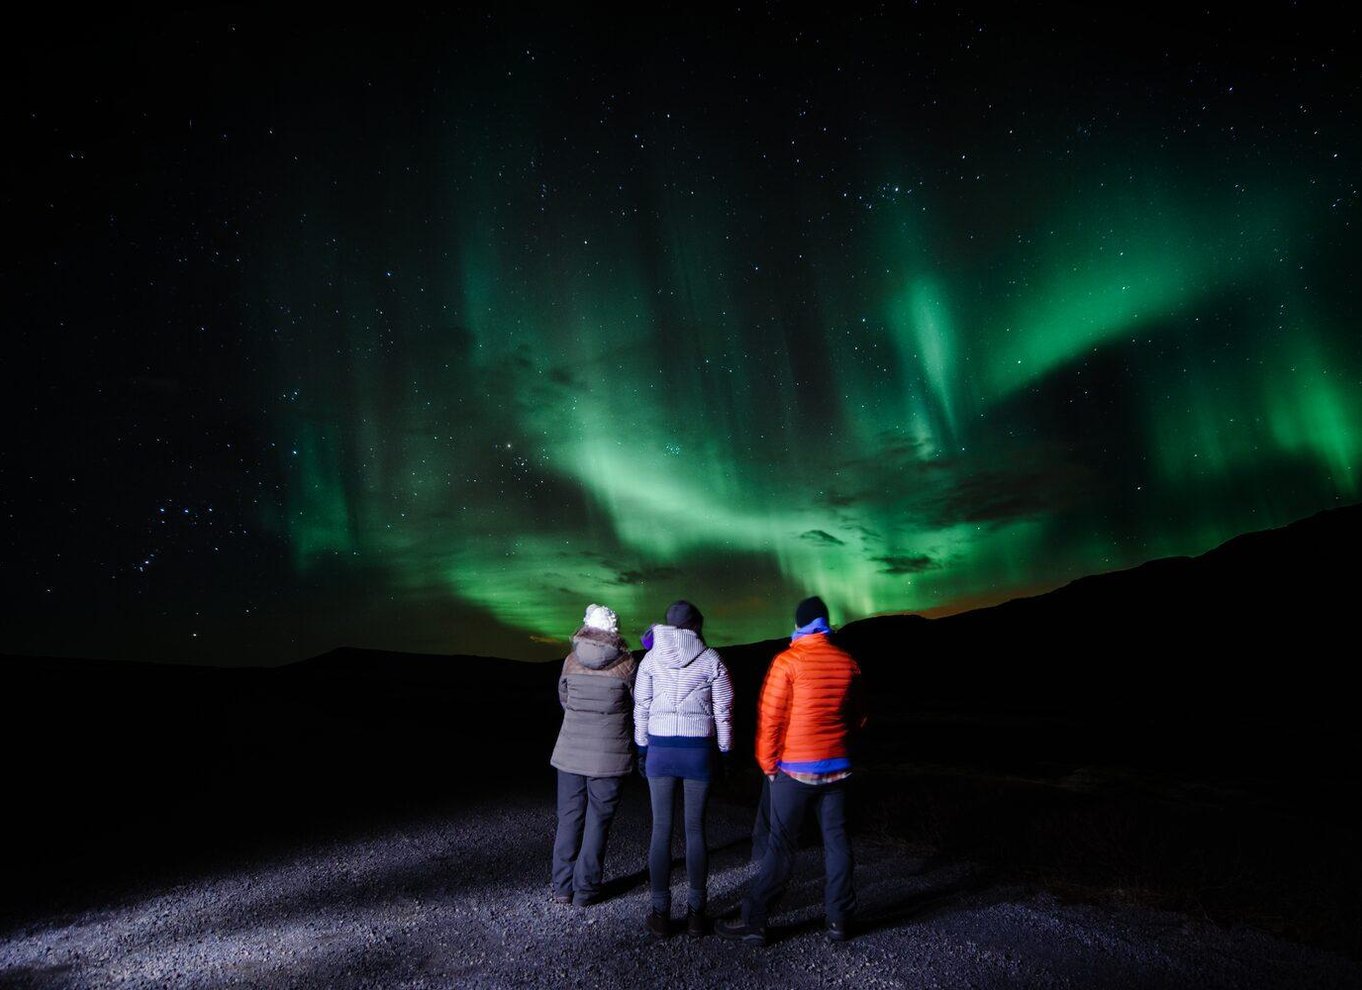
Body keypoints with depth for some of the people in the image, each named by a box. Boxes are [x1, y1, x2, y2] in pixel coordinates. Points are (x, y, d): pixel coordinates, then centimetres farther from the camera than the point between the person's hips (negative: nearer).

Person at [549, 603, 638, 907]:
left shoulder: (571, 661, -3)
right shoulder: (627, 664, -10)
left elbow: (564, 699, 10)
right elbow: (639, 706, 1)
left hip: (570, 752, 2)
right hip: (609, 756, -2)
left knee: (569, 819, 12)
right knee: (597, 822, 7)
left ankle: (563, 887, 18)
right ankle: (585, 890, 12)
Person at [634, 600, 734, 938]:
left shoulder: (651, 659, 2)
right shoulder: (711, 659, -2)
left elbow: (641, 707, 4)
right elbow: (723, 711, 0)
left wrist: (642, 749, 12)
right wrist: (724, 752, 9)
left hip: (660, 749, 1)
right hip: (699, 750, -1)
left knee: (661, 830, 7)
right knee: (695, 830, 8)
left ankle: (660, 912, 12)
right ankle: (696, 911, 15)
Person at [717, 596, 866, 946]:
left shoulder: (788, 661, -12)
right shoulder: (847, 662, 2)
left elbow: (770, 716, -11)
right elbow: (856, 716, 13)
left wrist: (767, 763, 1)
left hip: (796, 770, -4)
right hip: (837, 767, 4)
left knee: (781, 846, 0)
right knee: (836, 841, 12)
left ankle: (753, 921, 4)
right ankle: (839, 919, 19)